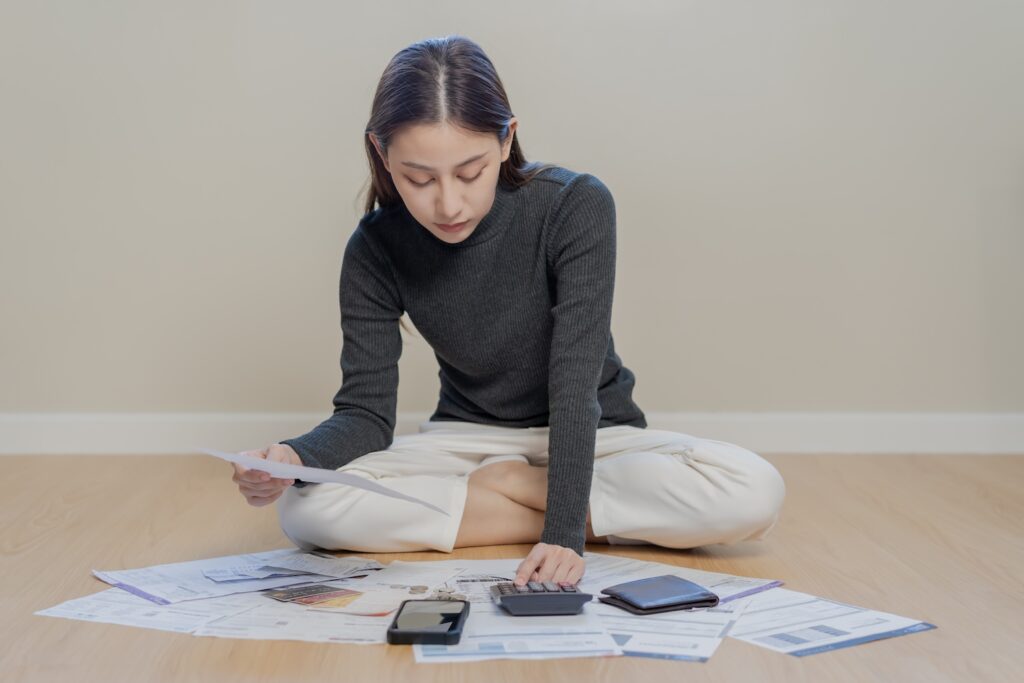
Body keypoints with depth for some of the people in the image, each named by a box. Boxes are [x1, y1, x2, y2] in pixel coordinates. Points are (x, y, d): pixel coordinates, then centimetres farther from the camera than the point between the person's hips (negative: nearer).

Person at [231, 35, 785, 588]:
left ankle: (500, 486, -14)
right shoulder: (375, 250, -14)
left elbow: (577, 383, -27)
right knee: (306, 508, -26)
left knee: (754, 494, -29)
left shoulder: (575, 206, -22)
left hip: (593, 435, -1)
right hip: (466, 438, 2)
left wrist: (565, 531, -38)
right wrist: (295, 458, -36)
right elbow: (366, 410, -13)